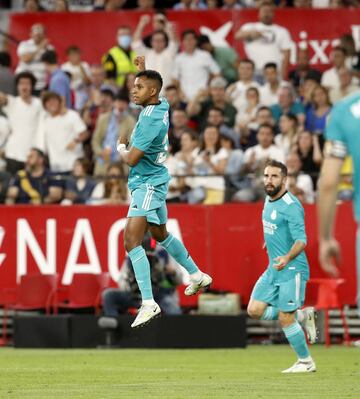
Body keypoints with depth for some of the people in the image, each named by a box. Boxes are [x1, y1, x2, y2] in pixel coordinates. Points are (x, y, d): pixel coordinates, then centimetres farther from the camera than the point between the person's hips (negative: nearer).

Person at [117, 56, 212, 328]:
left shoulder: (151, 120, -24)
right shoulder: (162, 106, 3)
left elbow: (131, 159, -23)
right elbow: (150, 88, 31)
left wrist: (120, 147, -3)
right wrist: (143, 70, 23)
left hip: (148, 184, -10)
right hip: (154, 182, 10)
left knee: (132, 240, -19)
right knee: (161, 234, 28)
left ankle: (148, 303, -26)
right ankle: (197, 276, 45)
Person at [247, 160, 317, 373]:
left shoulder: (291, 206, -18)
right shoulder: (269, 200, 8)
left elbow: (301, 240, -26)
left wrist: (287, 258, -42)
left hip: (292, 270, -9)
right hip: (273, 268, 9)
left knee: (285, 319, -7)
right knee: (255, 311, 2)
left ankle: (306, 362, 11)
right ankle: (303, 316, 19)